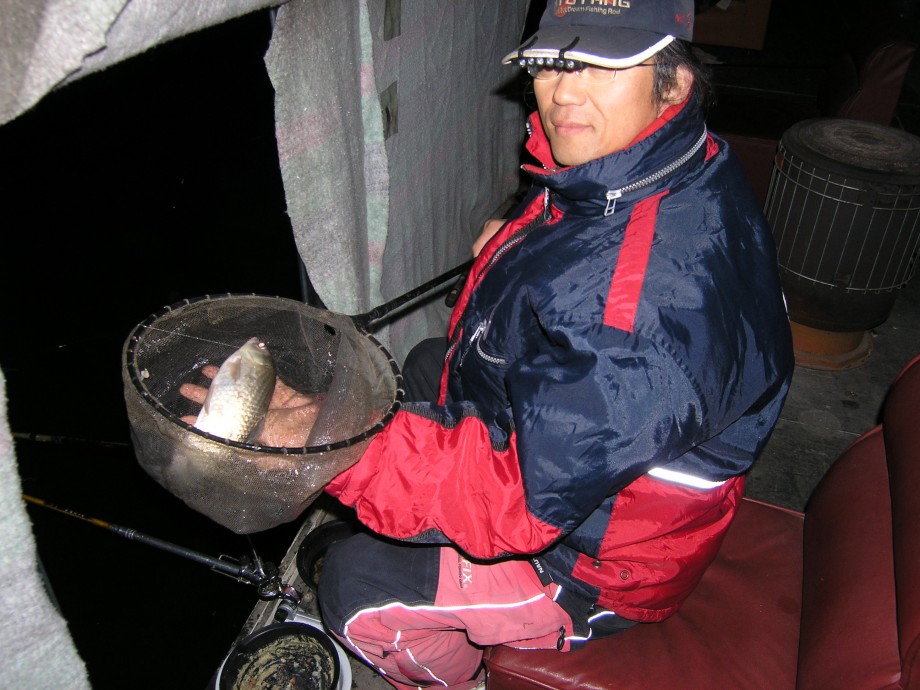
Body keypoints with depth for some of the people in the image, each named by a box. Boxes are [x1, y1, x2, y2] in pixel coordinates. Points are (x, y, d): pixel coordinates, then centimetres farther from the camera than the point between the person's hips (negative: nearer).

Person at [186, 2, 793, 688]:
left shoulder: (649, 296, -42)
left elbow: (522, 494, -38)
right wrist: (523, 240, 7)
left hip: (596, 562, -9)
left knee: (355, 584, -3)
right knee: (428, 366, 23)